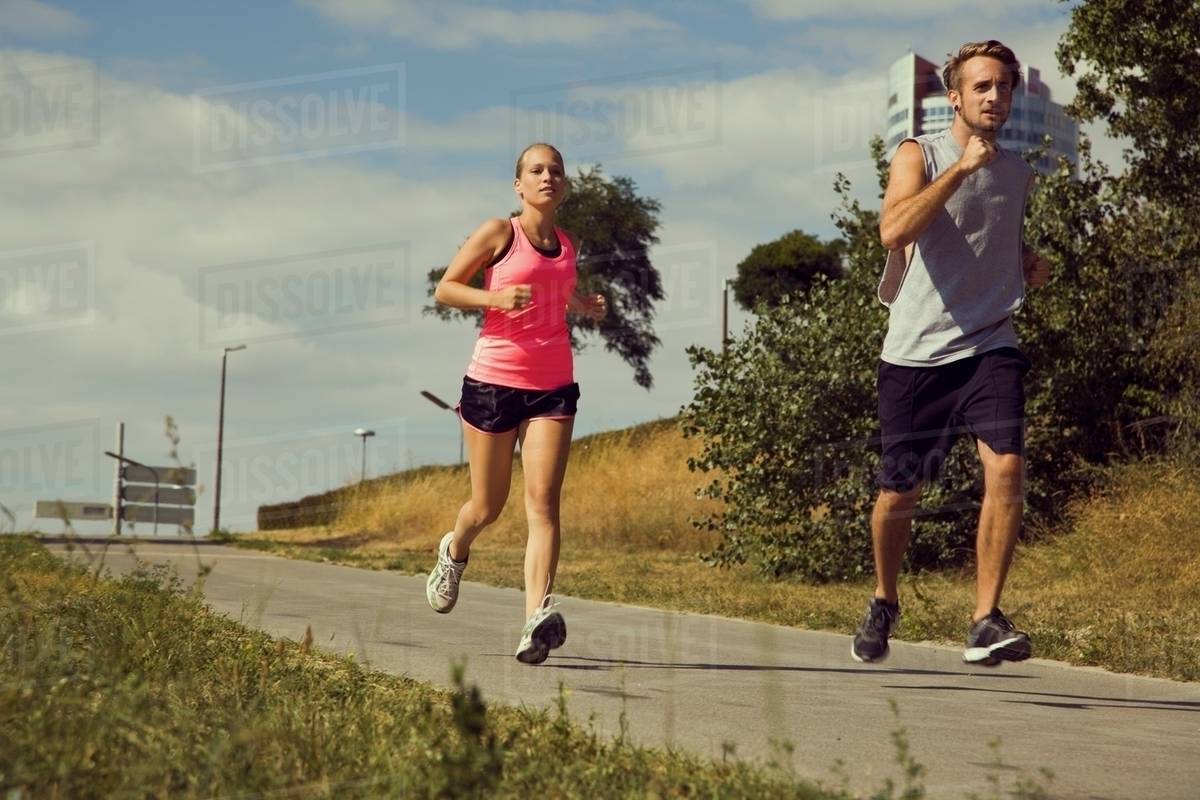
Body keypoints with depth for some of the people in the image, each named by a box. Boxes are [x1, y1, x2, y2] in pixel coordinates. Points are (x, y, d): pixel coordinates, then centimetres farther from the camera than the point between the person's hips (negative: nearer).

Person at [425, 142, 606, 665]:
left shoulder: (568, 246, 13)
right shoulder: (499, 233, -2)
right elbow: (445, 289, -1)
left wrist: (582, 306, 9)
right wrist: (495, 298, -18)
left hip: (553, 386, 3)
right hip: (493, 381, -3)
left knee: (543, 501, -14)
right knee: (488, 506, 8)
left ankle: (537, 618, -24)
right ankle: (454, 552, 44)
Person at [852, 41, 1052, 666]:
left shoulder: (1020, 173, 13)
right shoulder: (919, 155, -1)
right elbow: (893, 230, -20)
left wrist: (1031, 264, 11)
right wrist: (961, 168, -22)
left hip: (989, 346, 3)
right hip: (914, 354, -2)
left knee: (1007, 466, -21)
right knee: (899, 492, 5)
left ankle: (985, 622, -16)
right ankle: (883, 604, 31)